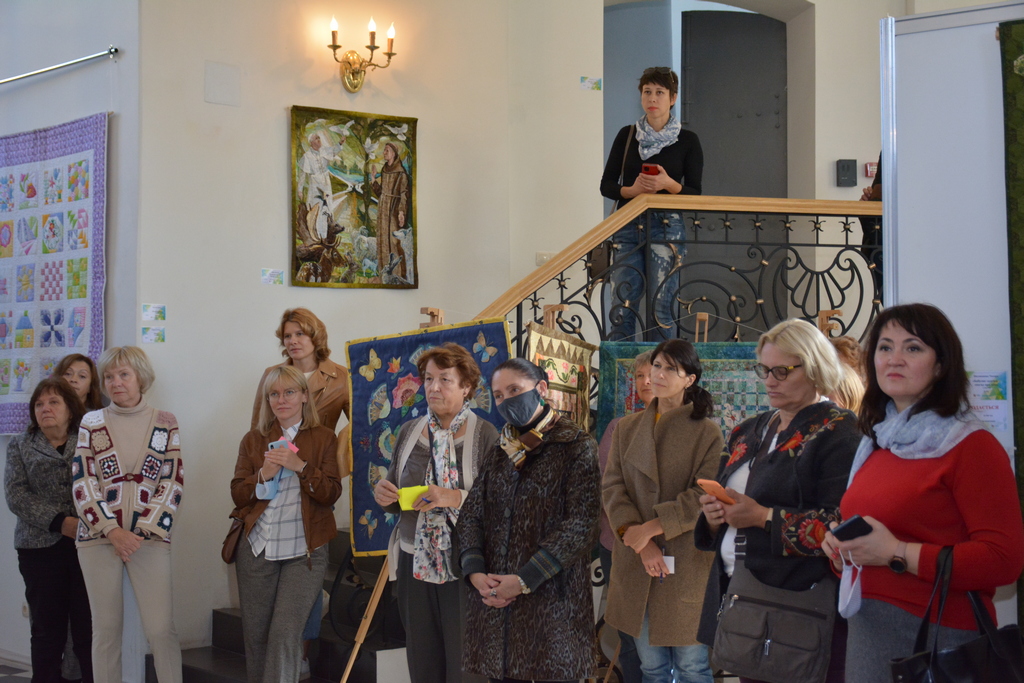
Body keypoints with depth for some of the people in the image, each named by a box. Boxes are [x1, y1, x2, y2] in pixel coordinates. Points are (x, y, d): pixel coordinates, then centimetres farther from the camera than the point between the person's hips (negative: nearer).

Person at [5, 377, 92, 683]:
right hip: (40, 548, 2)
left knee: (89, 628, -4)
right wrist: (60, 522, -11)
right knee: (47, 630, 5)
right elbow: (16, 494, 1)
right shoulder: (20, 446, 13)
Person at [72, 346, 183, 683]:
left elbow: (173, 482, 2)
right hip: (98, 536, 1)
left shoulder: (165, 423, 6)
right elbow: (82, 482, 1)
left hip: (150, 537, -1)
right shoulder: (92, 422, 6)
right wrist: (112, 531, -9)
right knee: (106, 627, 3)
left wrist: (145, 529, -8)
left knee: (160, 628, -8)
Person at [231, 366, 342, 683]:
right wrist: (263, 475, -11)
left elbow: (331, 493, -4)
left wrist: (300, 466, -18)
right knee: (255, 634, 6)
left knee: (285, 633, -11)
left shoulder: (324, 438, 5)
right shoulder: (253, 440, 11)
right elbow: (238, 495, 7)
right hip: (257, 549, 3)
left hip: (304, 550, -3)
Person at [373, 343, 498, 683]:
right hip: (414, 561, 4)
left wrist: (457, 498, -24)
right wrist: (383, 495, -6)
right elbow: (397, 499, 15)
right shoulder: (409, 432, 9)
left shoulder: (485, 435, -6)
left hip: (463, 564, -4)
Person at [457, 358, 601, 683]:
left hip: (552, 598, -4)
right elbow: (470, 515, 10)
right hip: (494, 596, 5)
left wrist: (525, 580, -16)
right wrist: (475, 572, -8)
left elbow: (580, 525, -11)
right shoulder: (498, 450, 14)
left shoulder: (576, 446, -3)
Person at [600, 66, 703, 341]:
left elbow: (695, 193, 2)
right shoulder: (627, 135, 10)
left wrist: (669, 184, -17)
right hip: (627, 226, 2)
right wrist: (631, 190, -11)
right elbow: (606, 185, 10)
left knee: (661, 308, -4)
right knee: (621, 307, -3)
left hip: (667, 227, -2)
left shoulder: (688, 141, 4)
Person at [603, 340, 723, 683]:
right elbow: (612, 487, 0)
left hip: (687, 565, -3)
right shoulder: (627, 429, 9)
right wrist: (641, 544, -13)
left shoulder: (707, 433, -2)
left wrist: (650, 528, -17)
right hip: (635, 565, 4)